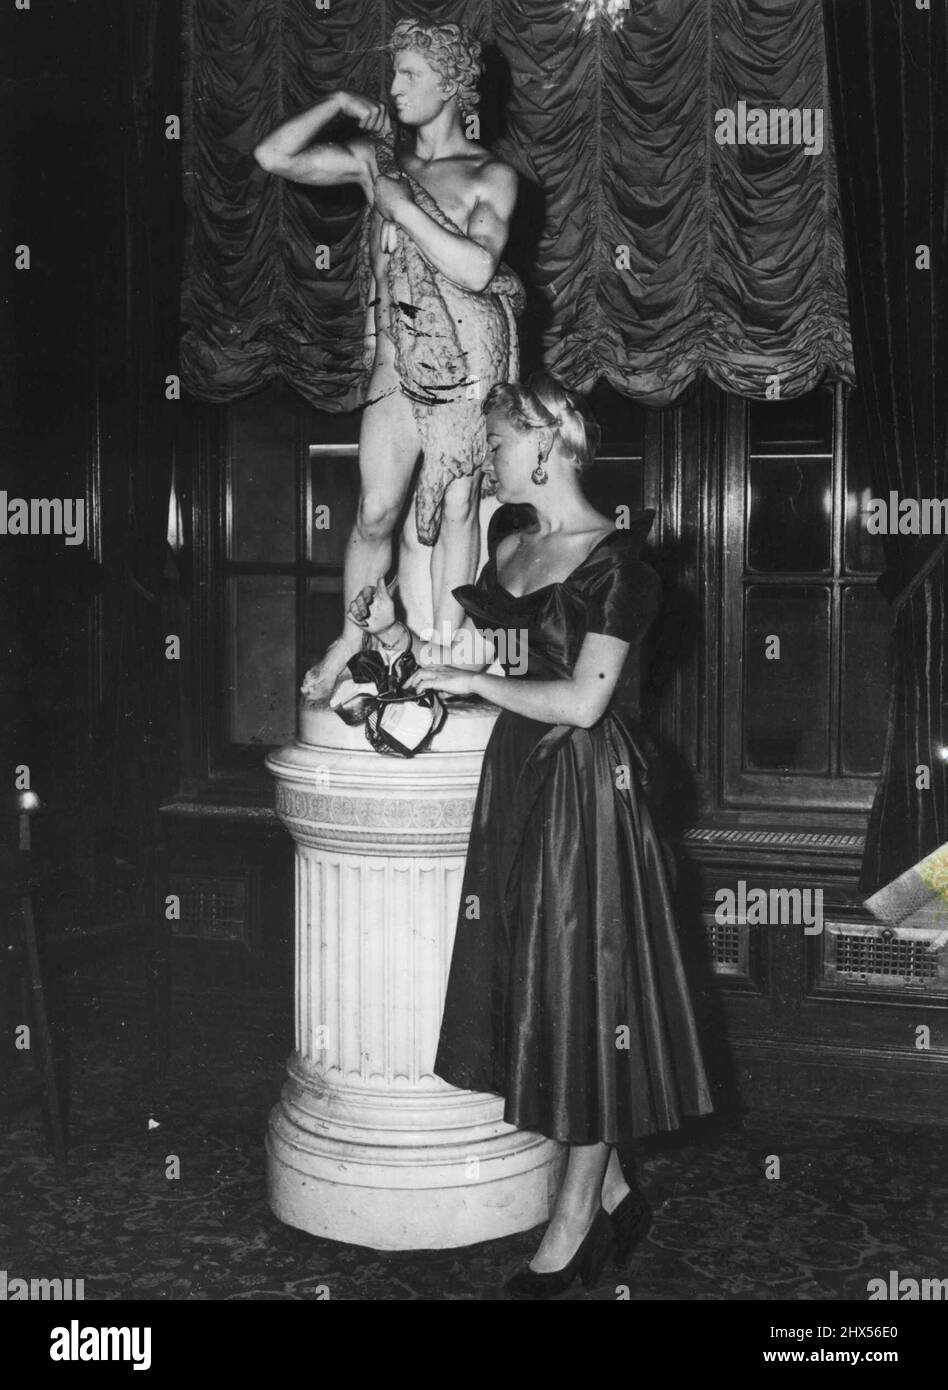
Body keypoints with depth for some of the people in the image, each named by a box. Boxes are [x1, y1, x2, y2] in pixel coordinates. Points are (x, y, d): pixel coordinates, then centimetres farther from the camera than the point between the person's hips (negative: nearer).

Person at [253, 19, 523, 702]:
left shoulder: (491, 176, -1)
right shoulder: (379, 159, 10)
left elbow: (476, 268, -16)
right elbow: (273, 157, 8)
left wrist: (403, 206, -14)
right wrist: (340, 104, 1)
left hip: (471, 358, -3)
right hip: (398, 358, 3)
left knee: (456, 505, 0)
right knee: (377, 510, 0)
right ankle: (352, 640, 15)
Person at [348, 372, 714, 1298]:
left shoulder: (615, 562, -13)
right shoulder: (507, 537, 10)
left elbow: (582, 701, -19)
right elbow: (484, 658, 9)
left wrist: (473, 679, -14)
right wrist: (401, 641, -5)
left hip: (588, 791, -8)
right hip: (516, 781, 8)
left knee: (586, 985, 2)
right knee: (534, 981, 11)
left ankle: (575, 1223, 16)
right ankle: (613, 1196, 26)